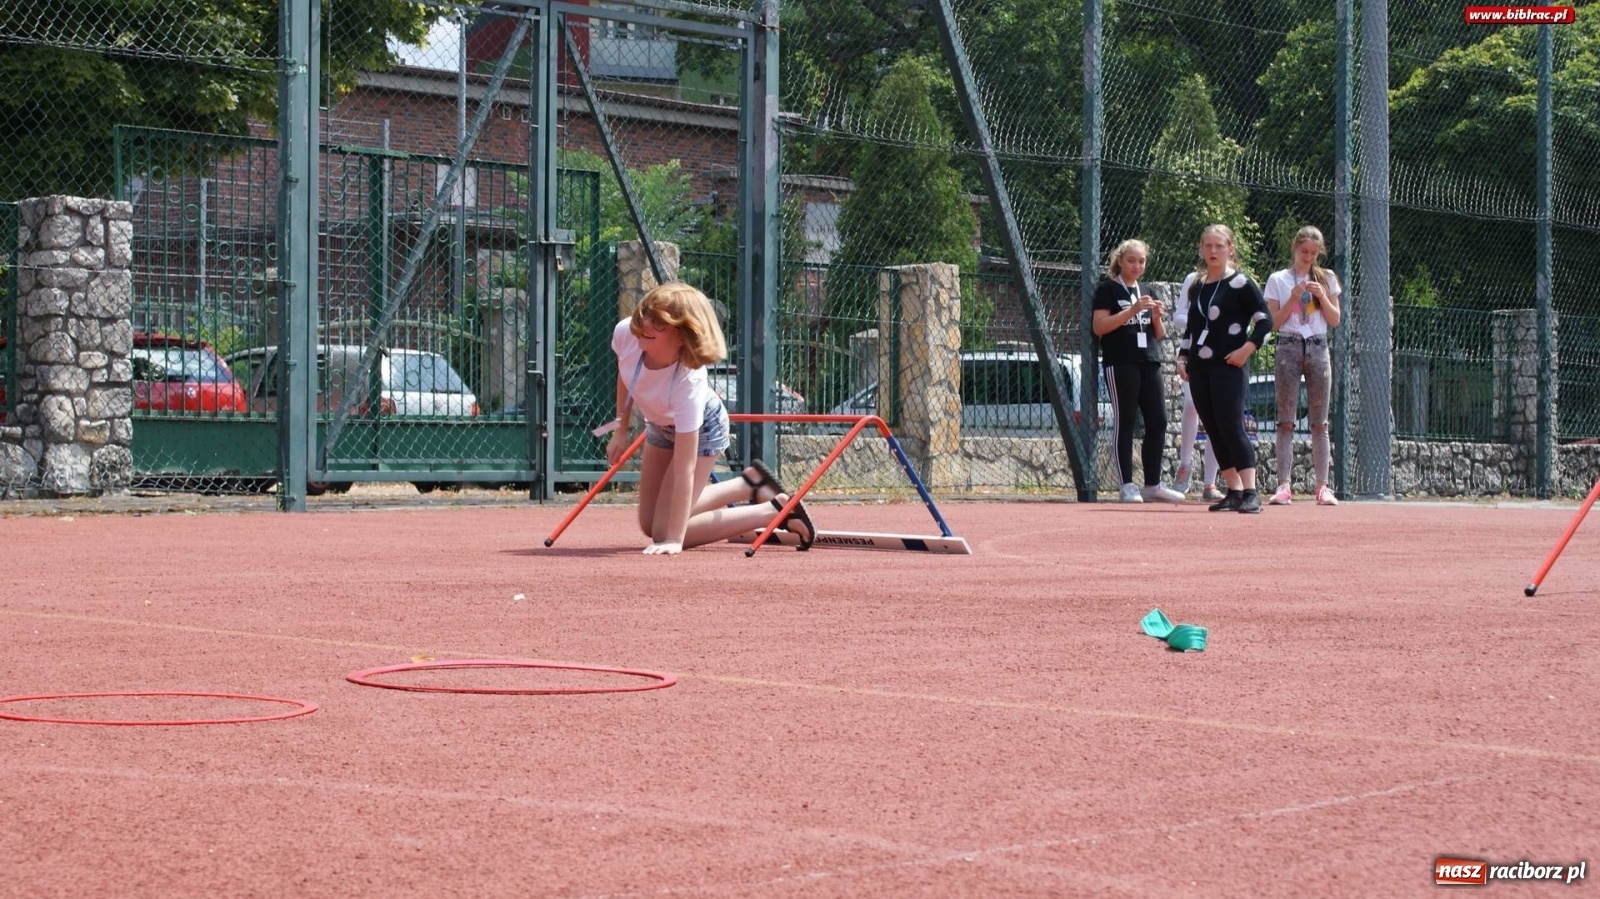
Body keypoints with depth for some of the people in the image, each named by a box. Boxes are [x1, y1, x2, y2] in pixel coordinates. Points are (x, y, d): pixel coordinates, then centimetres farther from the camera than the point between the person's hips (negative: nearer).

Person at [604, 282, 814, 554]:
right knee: (650, 525, 15)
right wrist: (621, 429, 5)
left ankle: (777, 511, -2)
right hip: (660, 426, 7)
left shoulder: (688, 381, -44)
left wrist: (673, 540, -43)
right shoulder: (625, 333, -31)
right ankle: (750, 483, 28)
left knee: (663, 532, -12)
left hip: (700, 429, -7)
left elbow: (684, 470, -42)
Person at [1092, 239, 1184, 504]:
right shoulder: (1108, 289, 1)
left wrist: (1156, 317, -1)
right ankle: (1127, 485, -2)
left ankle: (1152, 484, 10)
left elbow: (1159, 335, 21)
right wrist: (1132, 310, -17)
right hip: (1121, 364, -6)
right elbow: (1099, 326, -11)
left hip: (1149, 363, 6)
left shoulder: (1147, 293, 19)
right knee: (1124, 423, -5)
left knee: (1158, 422, 3)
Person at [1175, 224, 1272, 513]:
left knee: (1231, 427, -14)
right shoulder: (1196, 286, 16)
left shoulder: (1240, 283, -4)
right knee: (1213, 430, 5)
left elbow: (1265, 319, -7)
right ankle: (1234, 491, 10)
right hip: (1199, 367, 7)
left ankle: (1250, 492, -15)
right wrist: (1182, 357, 14)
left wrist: (1246, 349, -14)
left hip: (1228, 365, -7)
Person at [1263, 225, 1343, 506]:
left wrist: (1322, 296, -7)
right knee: (1286, 421, -6)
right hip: (1289, 348, -2)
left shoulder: (1326, 279, 10)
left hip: (1318, 349, 2)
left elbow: (1336, 320, 8)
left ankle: (1322, 486, 1)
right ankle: (1284, 485, -10)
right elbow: (1273, 323, 1)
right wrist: (1293, 299, -11)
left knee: (1320, 423, 1)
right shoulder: (1278, 280, 5)